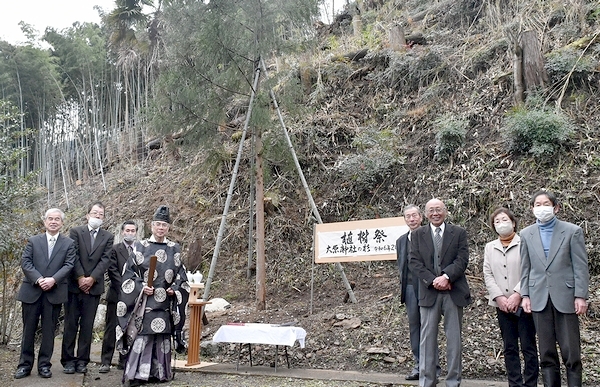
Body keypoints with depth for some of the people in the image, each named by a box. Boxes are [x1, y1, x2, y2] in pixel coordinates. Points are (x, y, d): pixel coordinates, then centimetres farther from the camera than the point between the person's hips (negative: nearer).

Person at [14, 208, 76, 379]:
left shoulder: (68, 243, 7)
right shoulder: (33, 241, 9)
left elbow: (68, 265, -3)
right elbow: (25, 262, -1)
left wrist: (53, 279, -18)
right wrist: (38, 279, -15)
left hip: (54, 293, -1)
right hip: (32, 291, 1)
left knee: (49, 331, 5)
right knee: (28, 329, 7)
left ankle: (44, 364, 14)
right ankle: (25, 365, 16)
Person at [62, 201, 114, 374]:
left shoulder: (108, 237, 8)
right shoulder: (76, 232, 4)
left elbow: (105, 260, -1)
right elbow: (73, 256, -4)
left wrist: (92, 279, -12)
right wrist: (80, 278, -13)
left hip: (94, 286, 1)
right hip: (74, 284, -1)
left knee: (87, 326, 4)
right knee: (71, 324, 3)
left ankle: (82, 360, 10)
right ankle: (68, 360, 10)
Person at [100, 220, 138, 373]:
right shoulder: (115, 249, 1)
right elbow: (113, 272, -6)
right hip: (117, 294, -2)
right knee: (111, 329, 1)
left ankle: (124, 360, 15)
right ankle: (105, 361, 6)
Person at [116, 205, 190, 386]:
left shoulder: (174, 249, 8)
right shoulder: (140, 247, 1)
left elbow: (181, 275, 11)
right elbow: (129, 273, 0)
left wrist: (175, 289, -5)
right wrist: (141, 287, -14)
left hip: (165, 303, 3)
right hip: (144, 302, -3)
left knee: (162, 337, 8)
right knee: (141, 336, -8)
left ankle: (159, 372, 17)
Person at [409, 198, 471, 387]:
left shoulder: (458, 233, 6)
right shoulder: (417, 234, 9)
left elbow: (462, 259, -3)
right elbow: (414, 262, 0)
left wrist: (446, 276, -18)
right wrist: (433, 280, -12)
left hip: (453, 292, 0)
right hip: (428, 292, 0)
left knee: (454, 339, 5)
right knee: (427, 338, 2)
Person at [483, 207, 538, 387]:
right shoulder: (490, 247, 14)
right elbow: (488, 274, 7)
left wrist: (518, 294, -17)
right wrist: (499, 297, -6)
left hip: (523, 303, -4)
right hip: (502, 305, 4)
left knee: (528, 346, 0)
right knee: (509, 348, 8)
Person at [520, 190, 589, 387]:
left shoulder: (572, 231, 0)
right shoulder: (526, 234, 8)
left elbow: (581, 266, -2)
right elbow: (525, 268, 9)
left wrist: (581, 296, -8)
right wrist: (525, 295, 3)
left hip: (565, 297, -2)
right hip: (540, 298, 3)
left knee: (571, 352, 1)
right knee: (546, 353, 8)